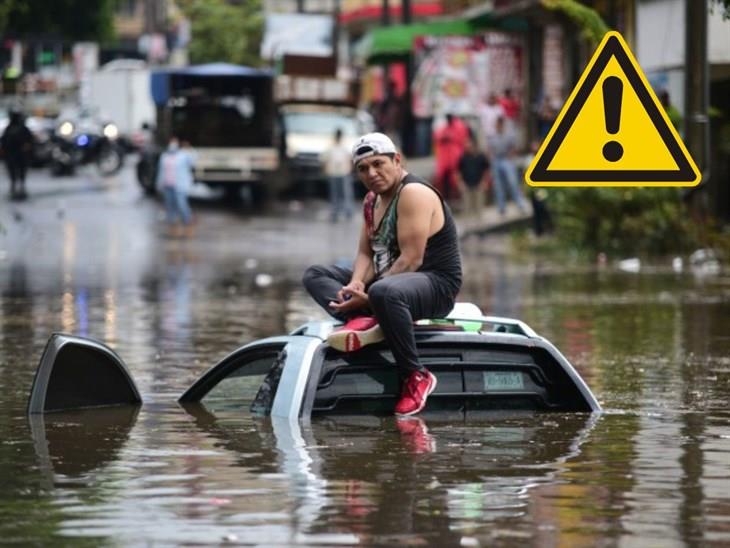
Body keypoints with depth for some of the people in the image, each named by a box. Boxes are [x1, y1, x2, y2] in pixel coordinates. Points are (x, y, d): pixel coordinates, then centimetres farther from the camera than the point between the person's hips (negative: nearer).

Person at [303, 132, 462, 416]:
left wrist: (368, 297, -24)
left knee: (384, 292, -43)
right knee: (315, 275, 7)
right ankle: (363, 322, -21)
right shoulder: (372, 200, 13)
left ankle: (416, 376, -28)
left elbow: (412, 260, -23)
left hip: (436, 285, -10)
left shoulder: (414, 193, -16)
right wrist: (356, 285, -12)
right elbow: (365, 253, 11)